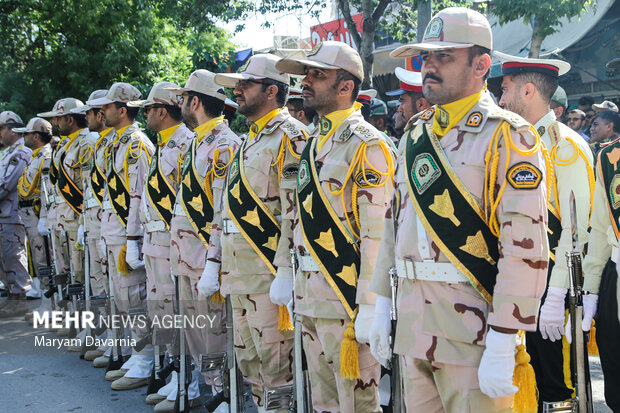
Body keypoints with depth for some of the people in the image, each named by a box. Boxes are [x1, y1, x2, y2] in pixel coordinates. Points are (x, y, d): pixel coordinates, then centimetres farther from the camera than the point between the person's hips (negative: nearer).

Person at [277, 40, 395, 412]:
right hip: (310, 296, 9)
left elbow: (377, 232, -18)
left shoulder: (368, 145, -13)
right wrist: (286, 277, 18)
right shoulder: (314, 143, 15)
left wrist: (369, 306, -21)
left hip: (347, 297, -9)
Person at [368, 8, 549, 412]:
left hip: (473, 333, -6)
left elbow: (527, 249, -16)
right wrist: (382, 306, 14)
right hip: (414, 331, 6)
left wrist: (501, 347, -19)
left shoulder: (508, 136, -10)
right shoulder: (415, 133, 13)